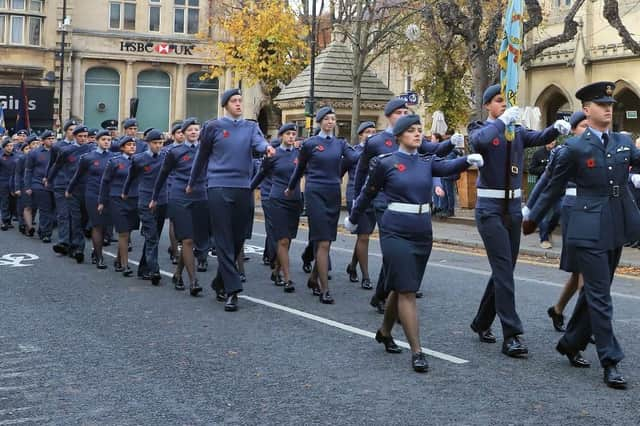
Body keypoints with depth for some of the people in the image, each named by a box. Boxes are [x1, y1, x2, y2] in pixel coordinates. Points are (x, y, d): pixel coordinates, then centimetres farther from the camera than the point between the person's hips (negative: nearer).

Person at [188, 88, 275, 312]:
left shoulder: (251, 126, 11)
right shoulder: (213, 127, 4)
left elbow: (258, 142, -11)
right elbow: (202, 157, 13)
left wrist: (267, 147, -34)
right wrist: (191, 184, 20)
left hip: (243, 188, 4)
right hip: (219, 188, -3)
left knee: (238, 239, 9)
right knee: (224, 241, -8)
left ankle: (220, 283, 25)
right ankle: (231, 290, -9)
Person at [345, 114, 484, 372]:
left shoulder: (427, 162, 6)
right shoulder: (385, 163, -6)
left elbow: (449, 167, -14)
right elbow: (368, 194, 6)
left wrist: (469, 160, -34)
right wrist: (353, 220, 18)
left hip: (423, 234, 5)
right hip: (396, 233, -5)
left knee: (401, 288, 17)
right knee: (407, 291, -8)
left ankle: (385, 332, 39)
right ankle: (416, 351, -5)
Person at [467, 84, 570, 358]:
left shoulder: (517, 132, 11)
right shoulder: (480, 129, -3)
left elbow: (539, 138, -7)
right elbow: (479, 141, -28)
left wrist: (557, 128, -26)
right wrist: (503, 120, -23)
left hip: (513, 208, 6)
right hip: (490, 209, -6)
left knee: (504, 270, 13)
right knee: (504, 271, -11)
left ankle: (482, 323, 29)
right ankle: (511, 336, -10)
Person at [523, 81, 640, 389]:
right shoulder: (575, 148, -4)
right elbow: (554, 188, 4)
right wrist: (533, 218, 9)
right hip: (590, 230, -6)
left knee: (593, 292, 15)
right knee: (600, 297, -5)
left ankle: (571, 343, 31)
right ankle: (610, 362, 1)